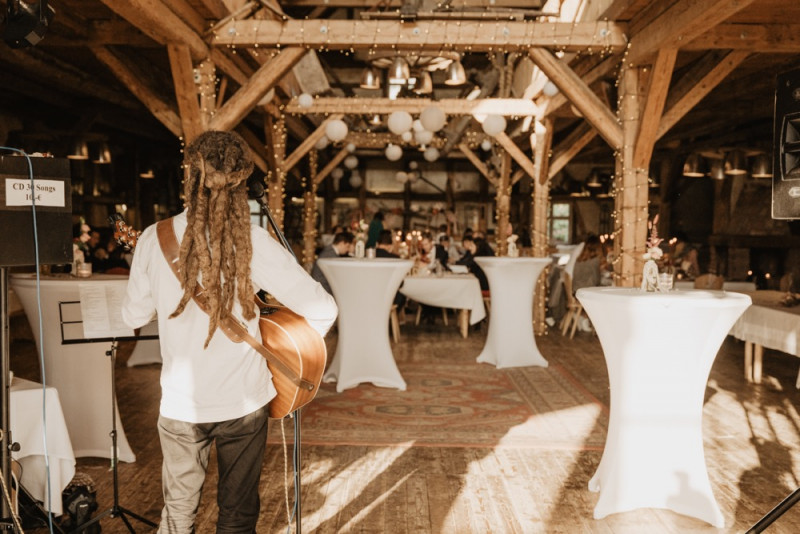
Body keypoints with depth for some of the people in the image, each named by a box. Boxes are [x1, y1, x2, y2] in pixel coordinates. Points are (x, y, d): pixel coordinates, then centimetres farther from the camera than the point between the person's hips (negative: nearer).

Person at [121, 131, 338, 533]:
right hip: (243, 399, -1)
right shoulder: (253, 242, -15)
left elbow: (133, 316, 4)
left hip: (181, 403, 1)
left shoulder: (155, 239, -10)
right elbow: (322, 310, -17)